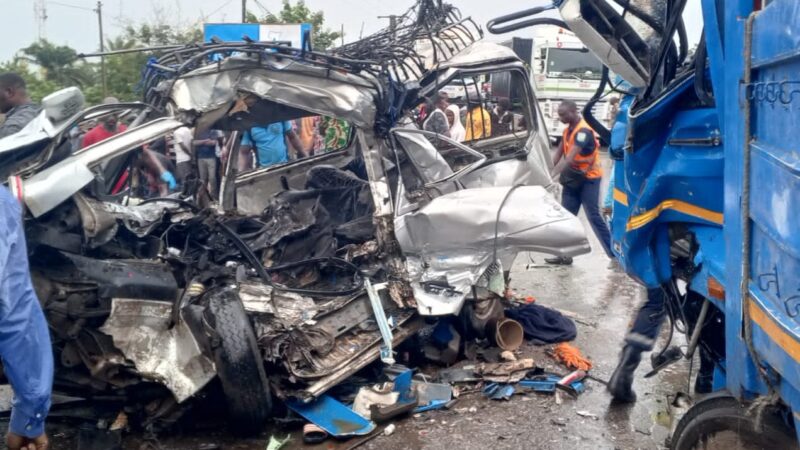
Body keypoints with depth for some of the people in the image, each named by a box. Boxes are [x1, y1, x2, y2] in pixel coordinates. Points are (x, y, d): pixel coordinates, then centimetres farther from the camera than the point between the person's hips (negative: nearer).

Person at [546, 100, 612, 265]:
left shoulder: (584, 131, -23)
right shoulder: (568, 129, 5)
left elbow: (569, 159, -31)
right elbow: (560, 154, 9)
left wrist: (551, 176, -37)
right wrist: (549, 171, -3)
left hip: (588, 179, -8)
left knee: (594, 217, -5)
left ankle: (615, 254, 5)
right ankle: (565, 255, 13)